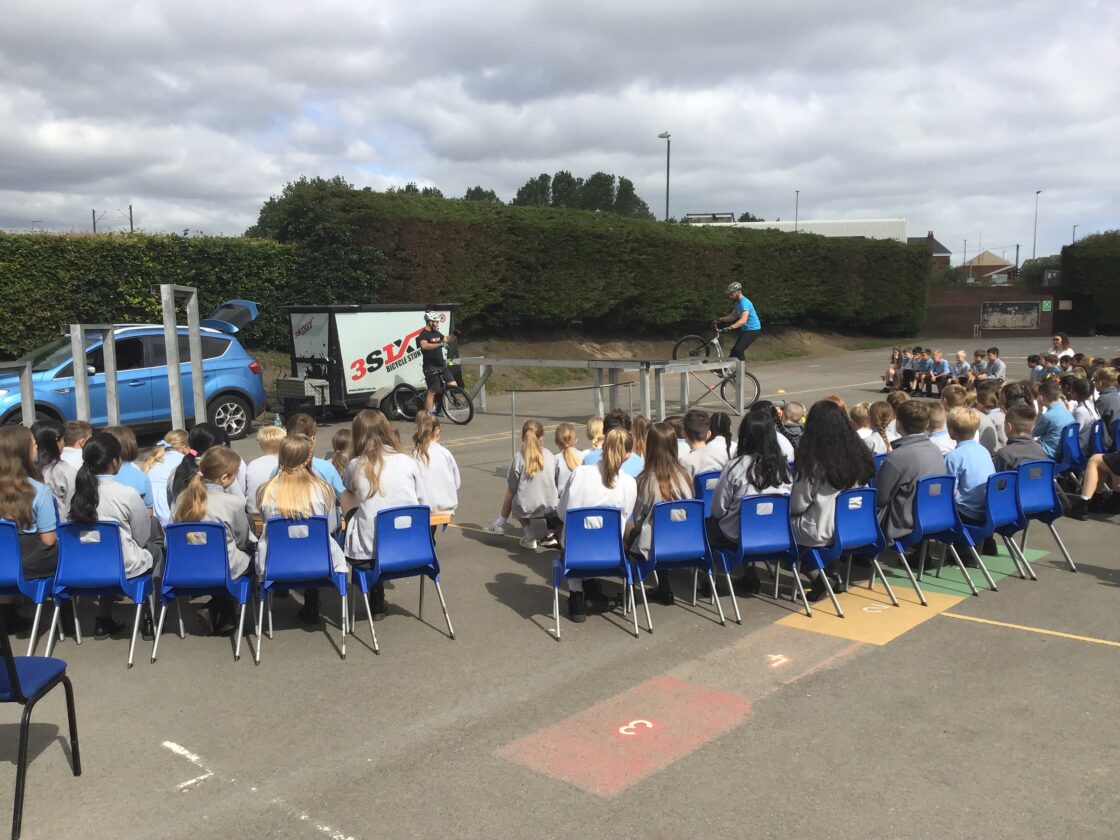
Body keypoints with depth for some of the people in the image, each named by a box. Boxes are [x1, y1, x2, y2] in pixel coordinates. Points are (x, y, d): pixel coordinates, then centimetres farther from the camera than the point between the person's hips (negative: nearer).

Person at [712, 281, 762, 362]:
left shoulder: (744, 302, -25)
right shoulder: (737, 302, 7)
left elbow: (743, 320, -38)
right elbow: (733, 316, 12)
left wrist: (730, 327, -50)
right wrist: (719, 320, 0)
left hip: (753, 329, -10)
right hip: (745, 329, 10)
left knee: (738, 350, -20)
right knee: (734, 350, 13)